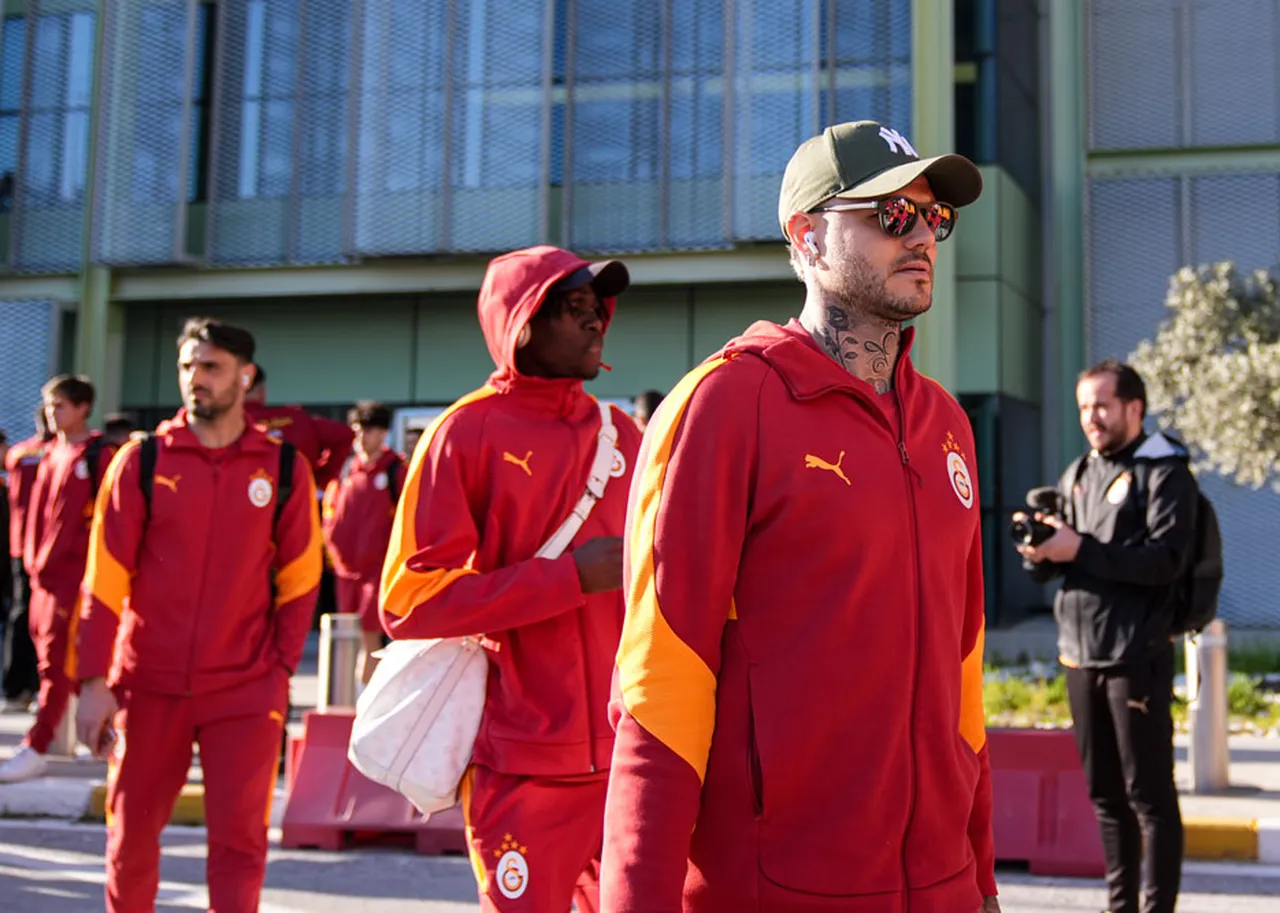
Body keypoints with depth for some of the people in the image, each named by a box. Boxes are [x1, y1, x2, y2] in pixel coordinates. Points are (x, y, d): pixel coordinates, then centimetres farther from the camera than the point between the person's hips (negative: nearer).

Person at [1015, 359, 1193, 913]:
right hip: (1080, 654, 7)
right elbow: (1043, 569, 14)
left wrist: (1081, 550, -21)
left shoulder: (1165, 473, -4)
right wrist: (1039, 549, -9)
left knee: (1149, 794, -1)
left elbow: (1165, 558, -18)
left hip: (1137, 657, -6)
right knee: (1105, 792, 13)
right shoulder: (1076, 476, 16)